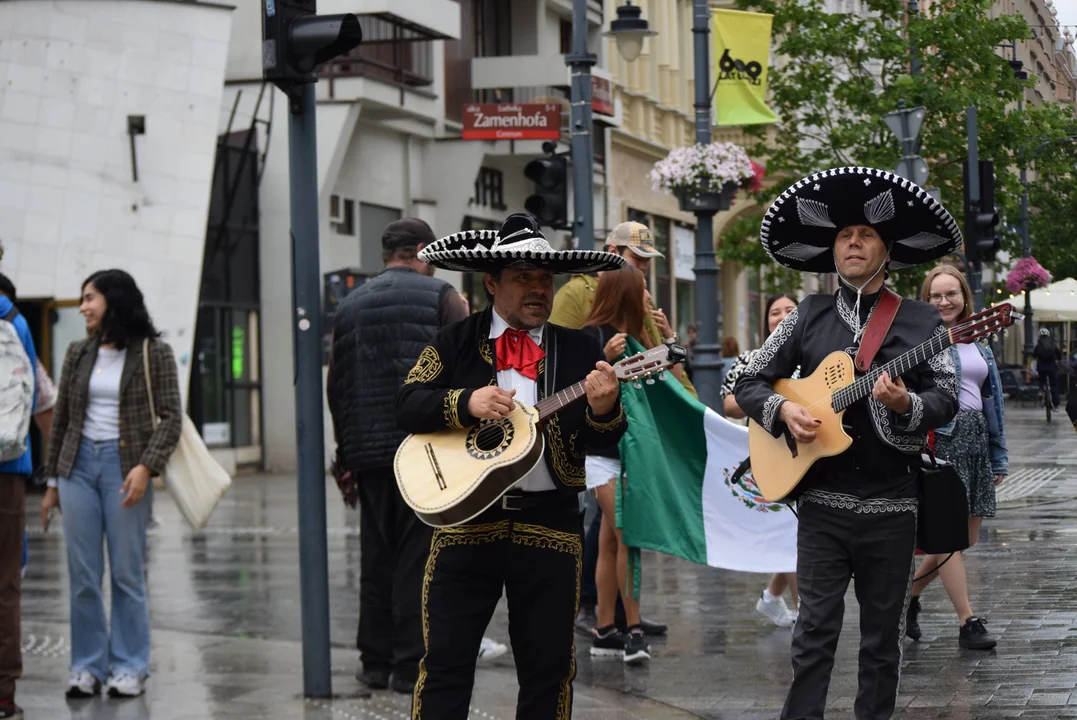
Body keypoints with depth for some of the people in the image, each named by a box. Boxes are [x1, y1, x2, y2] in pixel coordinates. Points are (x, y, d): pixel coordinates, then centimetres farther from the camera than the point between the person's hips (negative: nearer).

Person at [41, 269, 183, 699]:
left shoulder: (153, 353, -1)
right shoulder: (78, 354, 11)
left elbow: (170, 416, -5)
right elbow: (61, 418, 15)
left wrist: (147, 467, -17)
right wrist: (52, 481, 13)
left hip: (124, 466, -4)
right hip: (79, 464, 4)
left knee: (127, 573, 0)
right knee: (82, 575, 3)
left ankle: (129, 667, 8)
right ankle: (87, 666, 11)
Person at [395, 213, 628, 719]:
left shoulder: (579, 352, 5)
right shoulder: (455, 344, 5)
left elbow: (606, 443, 1)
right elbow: (406, 407, -4)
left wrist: (604, 409, -21)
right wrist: (466, 403, -20)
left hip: (550, 524, 1)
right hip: (466, 521, -1)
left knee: (548, 669, 8)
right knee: (445, 662, 1)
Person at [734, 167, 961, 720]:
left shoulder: (921, 322, 3)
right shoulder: (808, 318, 7)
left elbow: (947, 398, -1)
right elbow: (748, 383, 11)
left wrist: (906, 405, -21)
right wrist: (782, 410, -8)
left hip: (892, 504, 0)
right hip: (822, 500, 1)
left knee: (882, 635, 7)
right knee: (815, 628, -2)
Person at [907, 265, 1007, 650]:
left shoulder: (979, 344, 18)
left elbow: (994, 401, 20)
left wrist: (999, 457, 18)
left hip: (975, 440, 7)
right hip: (939, 439, -7)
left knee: (967, 537, 8)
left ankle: (910, 594, 25)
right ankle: (968, 623, -5)